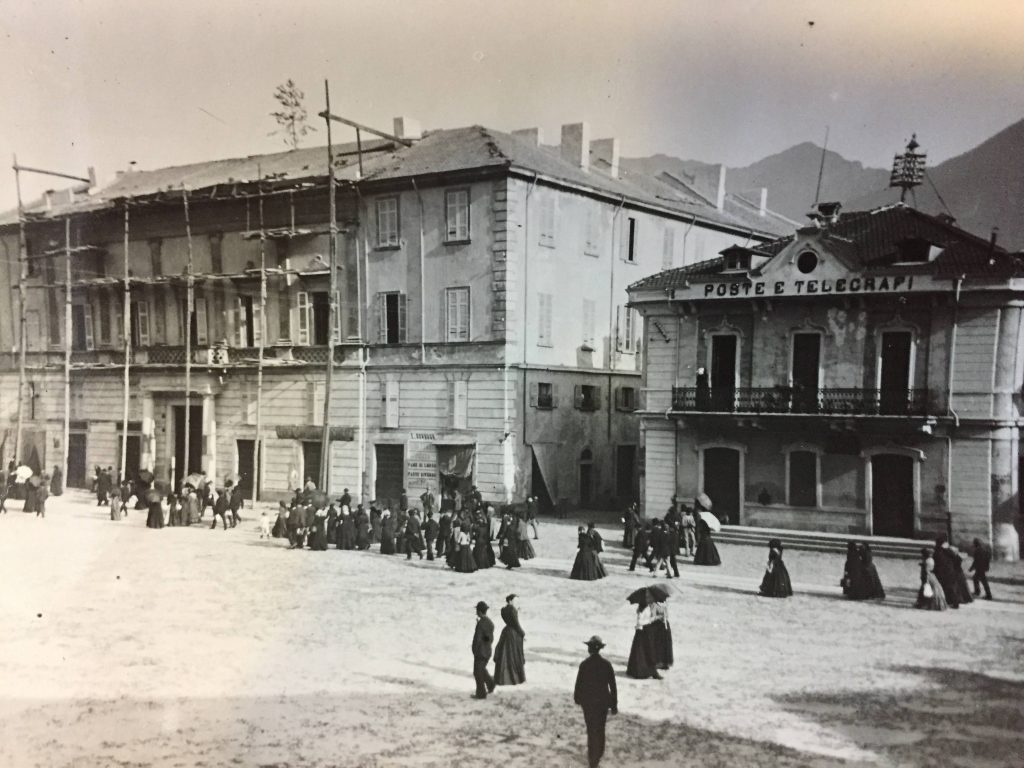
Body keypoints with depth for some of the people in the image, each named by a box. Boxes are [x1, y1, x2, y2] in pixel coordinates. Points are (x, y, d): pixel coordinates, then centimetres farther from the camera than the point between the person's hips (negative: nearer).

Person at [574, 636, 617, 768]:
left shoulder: (584, 664, -15)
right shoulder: (606, 664, -9)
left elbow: (579, 683, -8)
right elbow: (613, 686, -6)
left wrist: (577, 697, 11)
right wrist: (614, 705, 2)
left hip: (588, 701, -2)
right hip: (603, 701, 2)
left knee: (591, 729, 7)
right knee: (600, 728, 20)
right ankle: (599, 754, 33)